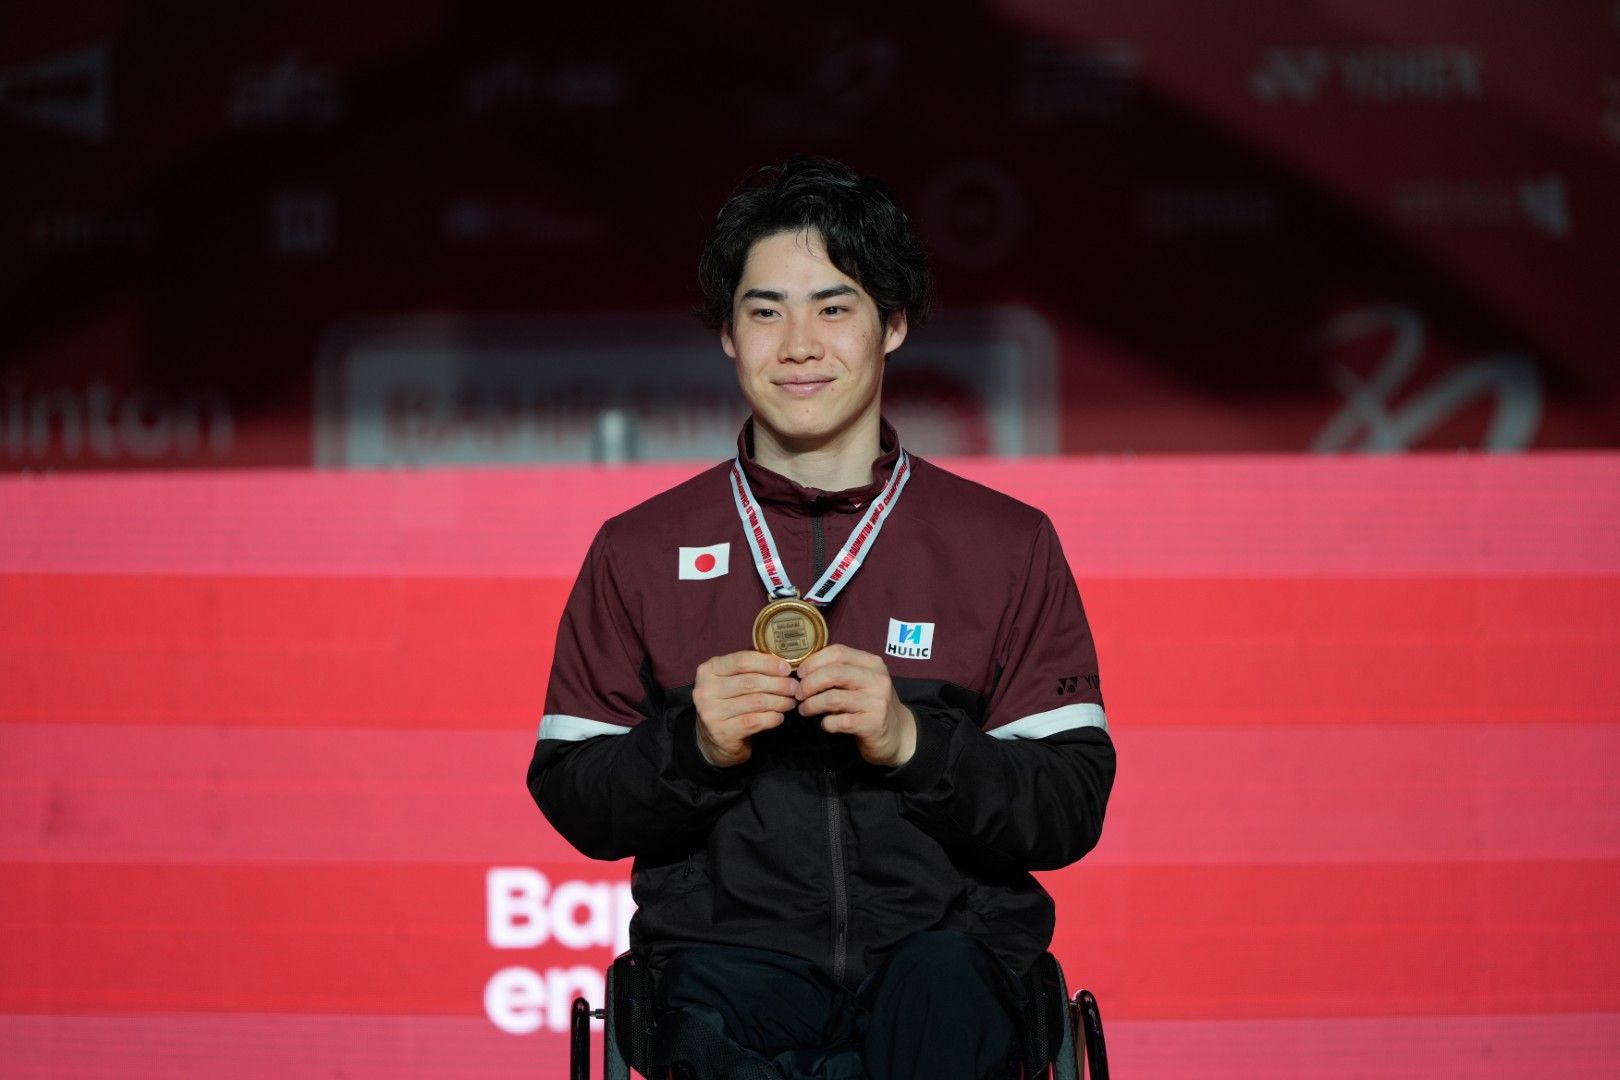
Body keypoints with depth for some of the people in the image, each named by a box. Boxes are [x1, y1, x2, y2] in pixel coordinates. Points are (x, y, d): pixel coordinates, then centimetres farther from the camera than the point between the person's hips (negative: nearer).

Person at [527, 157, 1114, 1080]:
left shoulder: (1007, 545, 11)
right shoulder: (641, 552, 14)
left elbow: (1074, 810, 4)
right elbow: (573, 801, 12)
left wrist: (912, 742, -12)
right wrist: (693, 748, -8)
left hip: (944, 941, 0)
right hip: (730, 944, 0)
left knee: (938, 979, -36)